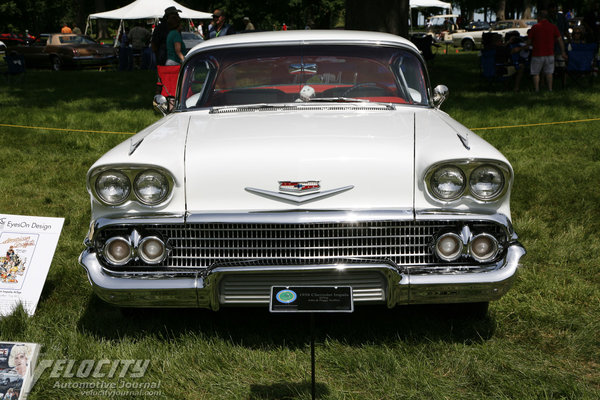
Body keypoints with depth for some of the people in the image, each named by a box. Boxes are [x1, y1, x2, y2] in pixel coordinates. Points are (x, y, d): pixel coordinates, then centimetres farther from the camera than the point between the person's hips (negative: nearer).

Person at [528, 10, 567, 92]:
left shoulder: (535, 27, -5)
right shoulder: (553, 27, 2)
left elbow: (529, 41, 0)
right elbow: (560, 39, 3)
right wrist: (563, 52, 9)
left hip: (537, 54, -3)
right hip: (549, 54, 3)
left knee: (536, 73, 6)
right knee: (549, 72, 12)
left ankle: (537, 89, 2)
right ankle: (550, 89, 10)